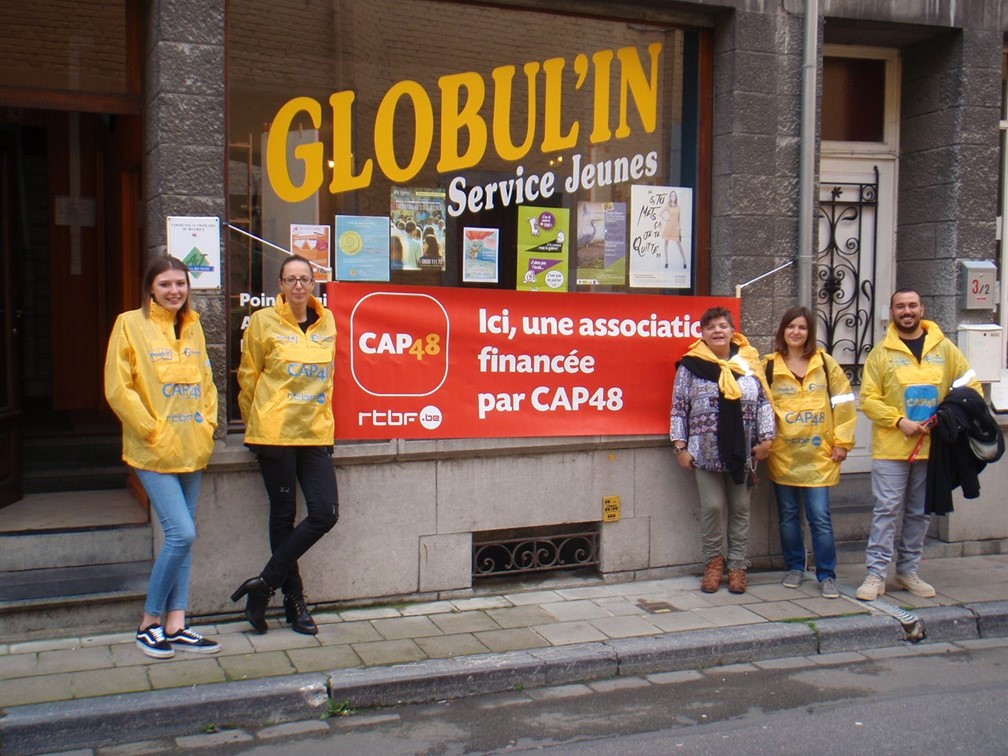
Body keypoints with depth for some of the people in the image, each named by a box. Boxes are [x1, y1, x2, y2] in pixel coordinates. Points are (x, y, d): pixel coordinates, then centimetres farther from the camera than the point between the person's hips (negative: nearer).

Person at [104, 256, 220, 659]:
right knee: (181, 534, -13)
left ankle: (176, 625, 16)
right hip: (154, 451, -6)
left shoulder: (192, 326, 12)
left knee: (183, 537, 8)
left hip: (192, 451, 6)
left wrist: (207, 425, 5)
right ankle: (149, 623, 5)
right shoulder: (130, 324, -6)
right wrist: (153, 432, -13)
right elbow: (118, 389, -11)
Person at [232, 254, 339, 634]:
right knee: (284, 514, 4)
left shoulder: (327, 323, 9)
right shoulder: (263, 322, -3)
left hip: (316, 431, 4)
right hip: (275, 432, -4)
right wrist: (255, 422, 7)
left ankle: (265, 583, 9)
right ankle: (294, 600, 17)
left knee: (326, 513, -4)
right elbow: (248, 377, 3)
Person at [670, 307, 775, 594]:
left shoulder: (749, 362, 6)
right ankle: (713, 561, 16)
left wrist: (766, 438, 0)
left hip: (742, 451, 2)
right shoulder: (691, 366, 1)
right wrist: (680, 446, -2)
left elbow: (764, 402, 8)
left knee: (740, 509, 8)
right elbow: (679, 409, 2)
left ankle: (737, 565, 17)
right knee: (712, 507, -2)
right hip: (706, 450, -2)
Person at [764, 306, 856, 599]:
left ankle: (827, 575, 7)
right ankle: (795, 568, 23)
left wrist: (842, 441, 1)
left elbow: (842, 402, 5)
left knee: (820, 517, -2)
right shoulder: (769, 366, 3)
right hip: (782, 454, 1)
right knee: (788, 515, 9)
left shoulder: (825, 364, 4)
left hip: (818, 454, -1)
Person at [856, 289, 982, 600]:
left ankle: (908, 570, 24)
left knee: (919, 513, 12)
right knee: (887, 510, -4)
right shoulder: (882, 352, 0)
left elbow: (971, 385, 9)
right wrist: (899, 421, -16)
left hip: (932, 446, 3)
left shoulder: (944, 348, 7)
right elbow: (868, 399, -4)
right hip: (891, 447, -3)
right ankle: (876, 574, 1)